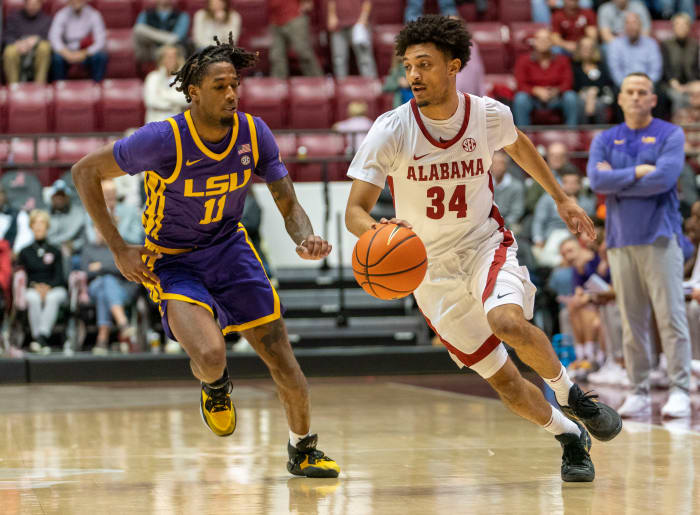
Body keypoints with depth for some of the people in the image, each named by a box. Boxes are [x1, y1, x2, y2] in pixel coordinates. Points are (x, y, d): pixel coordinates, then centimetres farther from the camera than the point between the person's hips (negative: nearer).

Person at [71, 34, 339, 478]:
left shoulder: (254, 134, -12)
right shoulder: (163, 140, -24)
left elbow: (289, 205, -4)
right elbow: (85, 172, -12)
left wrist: (306, 239, -28)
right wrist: (119, 249, -15)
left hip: (231, 249, 4)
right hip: (173, 262, -4)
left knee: (283, 360, 1)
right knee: (210, 355, -28)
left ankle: (303, 449, 27)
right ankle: (215, 384, 11)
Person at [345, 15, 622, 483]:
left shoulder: (489, 115, -10)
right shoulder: (390, 132, -17)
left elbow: (518, 145, 15)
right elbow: (355, 211, -19)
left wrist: (561, 198, 21)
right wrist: (375, 230, -42)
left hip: (485, 243, 0)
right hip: (431, 267, 0)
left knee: (508, 322, -32)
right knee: (502, 379, 0)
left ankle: (570, 393, -6)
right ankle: (571, 437, 26)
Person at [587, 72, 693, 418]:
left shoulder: (670, 135, 3)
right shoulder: (605, 140, 13)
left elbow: (664, 178, -12)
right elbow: (596, 181, -3)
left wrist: (616, 181, -5)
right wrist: (637, 173, -9)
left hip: (660, 236, -3)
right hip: (620, 239, 3)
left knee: (670, 316, -7)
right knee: (631, 321, 3)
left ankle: (680, 391, -6)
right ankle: (639, 392, 7)